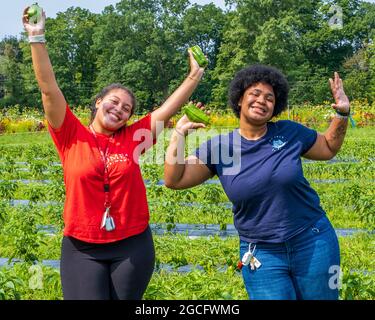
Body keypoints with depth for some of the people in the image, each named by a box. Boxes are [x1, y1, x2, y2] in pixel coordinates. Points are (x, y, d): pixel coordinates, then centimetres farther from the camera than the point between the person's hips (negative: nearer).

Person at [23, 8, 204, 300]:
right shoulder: (72, 137, -2)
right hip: (82, 249, -2)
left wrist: (195, 75, 6)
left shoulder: (133, 138, 3)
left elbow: (170, 107, 7)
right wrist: (37, 38, -13)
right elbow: (49, 88, -8)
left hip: (133, 246, 2)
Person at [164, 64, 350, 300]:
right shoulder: (218, 147, -4)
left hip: (314, 242, 1)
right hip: (261, 254, -1)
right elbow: (174, 180, -6)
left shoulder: (290, 132, -3)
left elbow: (328, 149, 14)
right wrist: (179, 134, -13)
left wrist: (343, 113, -1)